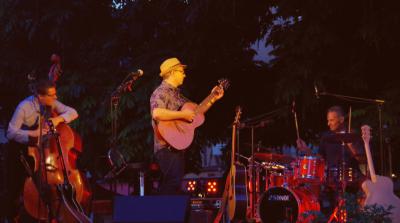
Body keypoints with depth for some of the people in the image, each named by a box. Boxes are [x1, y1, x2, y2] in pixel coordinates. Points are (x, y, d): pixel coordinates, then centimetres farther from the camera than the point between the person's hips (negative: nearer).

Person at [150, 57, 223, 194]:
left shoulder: (176, 94, 20)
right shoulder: (161, 92, -10)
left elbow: (196, 110, 28)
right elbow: (157, 113, -29)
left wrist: (213, 98, 22)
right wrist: (183, 115, -22)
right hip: (167, 147, -10)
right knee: (174, 182, -20)